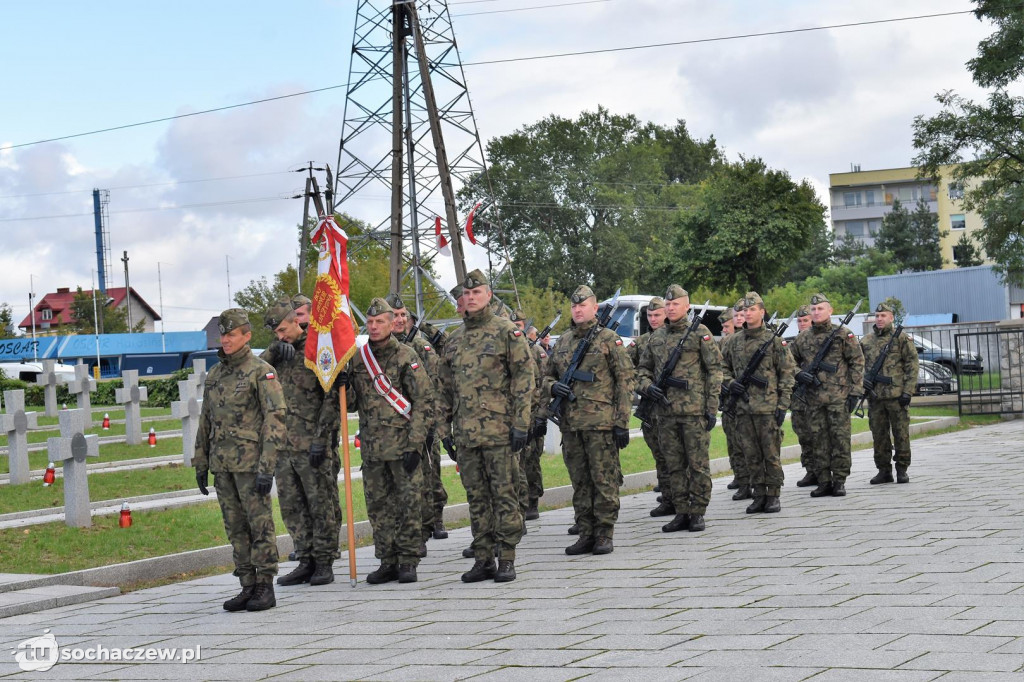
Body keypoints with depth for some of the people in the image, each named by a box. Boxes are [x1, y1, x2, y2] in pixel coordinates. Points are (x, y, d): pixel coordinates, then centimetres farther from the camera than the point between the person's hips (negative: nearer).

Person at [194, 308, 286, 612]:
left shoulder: (261, 372, -6)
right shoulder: (215, 375, 15)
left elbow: (275, 419, -12)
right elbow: (205, 422, 20)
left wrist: (266, 467, -18)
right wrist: (201, 463, 17)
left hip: (250, 460, -7)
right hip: (222, 463, 7)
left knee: (260, 524, -3)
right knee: (235, 527, 8)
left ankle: (266, 588, 1)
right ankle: (248, 586, 14)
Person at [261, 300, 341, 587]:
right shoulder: (279, 354, 15)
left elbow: (332, 398, -11)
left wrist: (321, 439, -16)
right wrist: (273, 351, -10)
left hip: (312, 445, -7)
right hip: (283, 445, 7)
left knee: (321, 505, 0)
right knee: (291, 506, 9)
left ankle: (324, 563, 6)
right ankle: (306, 561, 17)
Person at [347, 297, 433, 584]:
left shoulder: (406, 356, -4)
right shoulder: (357, 360, 10)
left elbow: (424, 401, -7)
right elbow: (351, 405, 14)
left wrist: (415, 444, -13)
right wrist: (344, 386, -8)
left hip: (402, 445, -5)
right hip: (372, 448, 5)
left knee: (408, 504, -2)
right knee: (378, 506, 8)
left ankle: (408, 562, 7)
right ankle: (388, 562, 16)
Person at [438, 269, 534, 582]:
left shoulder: (506, 332, -2)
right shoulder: (454, 341, 16)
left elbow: (524, 377, -6)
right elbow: (446, 389, 21)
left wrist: (521, 423, -12)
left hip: (499, 430, -6)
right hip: (465, 433, 6)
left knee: (503, 495, -3)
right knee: (476, 498, 9)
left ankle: (506, 560, 2)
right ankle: (483, 560, 14)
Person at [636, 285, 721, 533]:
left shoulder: (700, 333, -1)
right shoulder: (656, 337, 14)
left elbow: (714, 371, -4)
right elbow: (643, 369, 21)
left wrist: (712, 408, -9)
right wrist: (647, 387, -2)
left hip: (694, 410, -5)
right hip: (665, 411, 5)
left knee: (698, 464, 0)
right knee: (673, 465, 8)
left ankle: (697, 513, 6)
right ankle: (681, 513, 15)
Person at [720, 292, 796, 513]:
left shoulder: (774, 340, -2)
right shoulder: (734, 341, 10)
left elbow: (787, 373, -2)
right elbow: (723, 367, 21)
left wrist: (783, 405, -7)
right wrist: (730, 383, -1)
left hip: (768, 406, -4)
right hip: (743, 406, 4)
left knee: (771, 454, -1)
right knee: (751, 455, 7)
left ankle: (773, 496, 7)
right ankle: (759, 496, 14)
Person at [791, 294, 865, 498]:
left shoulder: (843, 334, -1)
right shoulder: (803, 337, 11)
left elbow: (857, 363, -1)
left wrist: (855, 391, -8)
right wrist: (798, 374, -1)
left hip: (838, 396, -4)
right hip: (813, 398, 4)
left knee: (840, 438, -2)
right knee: (819, 439, 6)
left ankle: (839, 481, 4)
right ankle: (823, 482, 11)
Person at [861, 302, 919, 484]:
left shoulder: (902, 339, 0)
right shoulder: (866, 341, 12)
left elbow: (912, 365, -3)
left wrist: (907, 391, -10)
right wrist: (863, 378, -3)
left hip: (897, 395, -4)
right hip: (875, 396, 4)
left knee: (901, 434, 0)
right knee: (879, 435, 6)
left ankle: (902, 470, 8)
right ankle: (884, 471, 14)